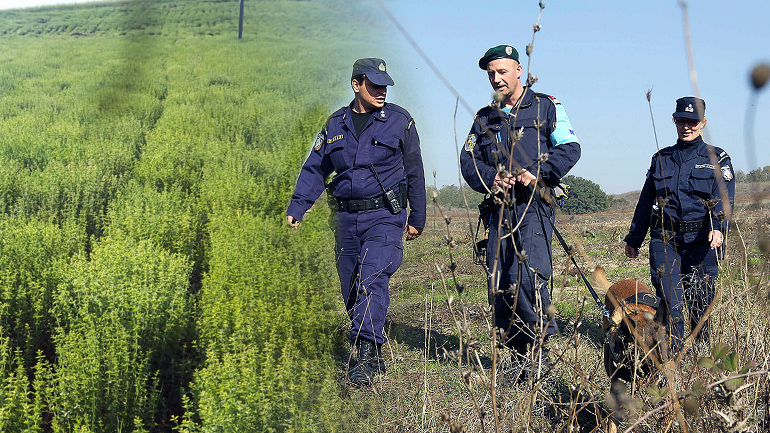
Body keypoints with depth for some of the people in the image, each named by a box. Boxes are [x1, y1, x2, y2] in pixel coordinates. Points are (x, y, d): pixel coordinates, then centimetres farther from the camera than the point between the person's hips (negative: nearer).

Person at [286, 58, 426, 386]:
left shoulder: (399, 121, 2)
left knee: (372, 280, -21)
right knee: (351, 291, 5)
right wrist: (296, 208, 3)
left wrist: (417, 218, 8)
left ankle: (367, 354, -22)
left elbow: (414, 172, 7)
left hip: (385, 215, -4)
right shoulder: (336, 124, 10)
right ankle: (375, 357, 17)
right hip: (347, 219, 4)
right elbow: (315, 168, 14)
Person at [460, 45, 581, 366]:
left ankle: (541, 345, -4)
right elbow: (468, 159, 13)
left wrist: (538, 174, -14)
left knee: (527, 276, -20)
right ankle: (521, 356, 10)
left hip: (534, 205, -5)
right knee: (499, 285, 0)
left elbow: (570, 148, -1)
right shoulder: (484, 118, 21)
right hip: (498, 209, 5)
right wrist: (490, 178, -7)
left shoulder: (545, 107, 8)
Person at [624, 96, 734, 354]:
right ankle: (673, 354, -4)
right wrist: (633, 239, 19)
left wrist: (718, 227, -26)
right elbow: (645, 201, 19)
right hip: (664, 238, 2)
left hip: (701, 240, -1)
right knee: (669, 299, -9)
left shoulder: (717, 159, 7)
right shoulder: (661, 159, 15)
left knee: (700, 301, 1)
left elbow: (724, 198, -8)